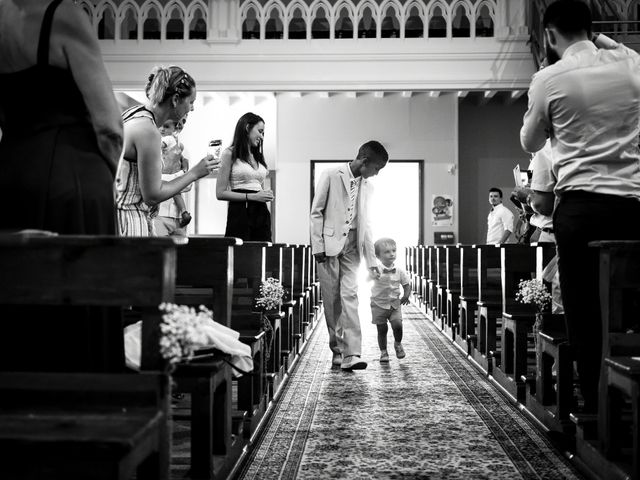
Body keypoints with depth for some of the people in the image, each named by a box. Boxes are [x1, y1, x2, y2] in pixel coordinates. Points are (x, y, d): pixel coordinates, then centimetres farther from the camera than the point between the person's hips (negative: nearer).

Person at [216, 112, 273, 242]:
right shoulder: (230, 154, 1)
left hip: (261, 213, 6)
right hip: (240, 212, -6)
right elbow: (220, 193, -7)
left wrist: (266, 195, 5)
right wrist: (252, 196, -12)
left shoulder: (258, 157, 19)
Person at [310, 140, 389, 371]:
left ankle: (351, 354, -13)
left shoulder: (367, 187, 12)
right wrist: (318, 246, -9)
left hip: (351, 247, 4)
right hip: (329, 244, -3)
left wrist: (371, 259, 13)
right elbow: (316, 212, -3)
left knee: (350, 296, -8)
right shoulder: (331, 175, -4)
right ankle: (337, 350, 12)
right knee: (331, 300, 0)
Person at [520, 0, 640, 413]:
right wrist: (602, 40, 27)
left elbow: (530, 143, 13)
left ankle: (599, 409, 7)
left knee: (585, 312, 4)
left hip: (583, 204, -3)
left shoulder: (549, 78, 0)